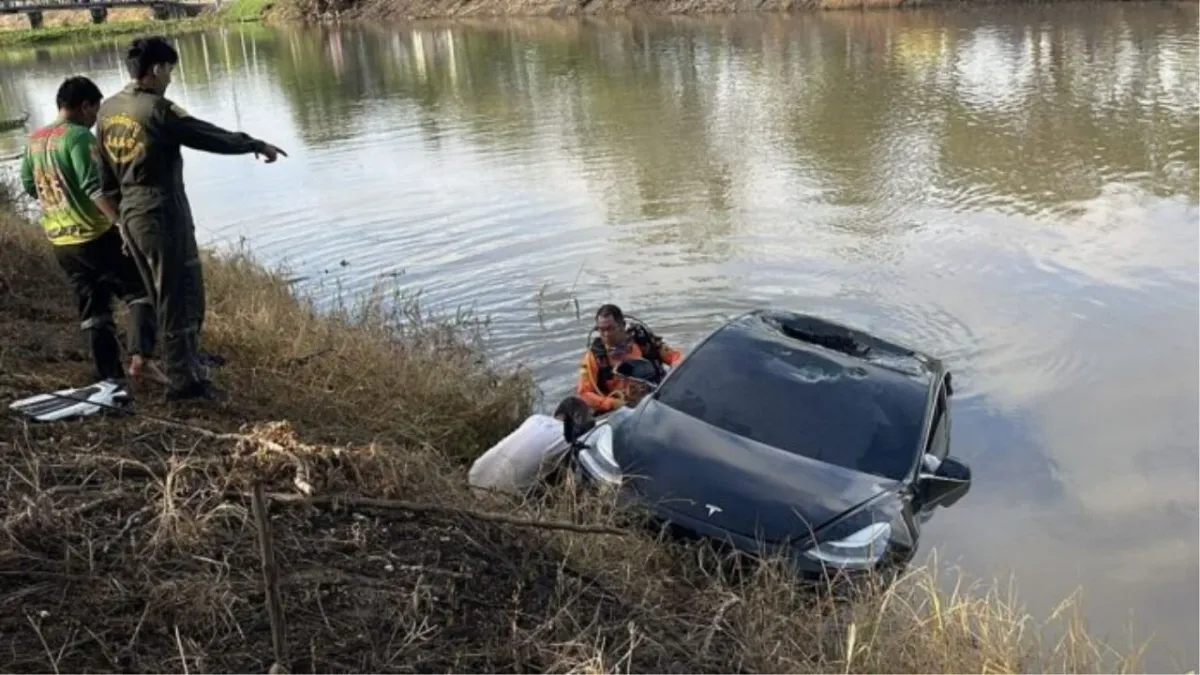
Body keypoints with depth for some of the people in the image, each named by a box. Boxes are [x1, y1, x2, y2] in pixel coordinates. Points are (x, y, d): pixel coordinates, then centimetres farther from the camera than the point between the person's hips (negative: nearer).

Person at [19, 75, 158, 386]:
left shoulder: (34, 139, 9)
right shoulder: (79, 136, -15)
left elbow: (28, 185, 18)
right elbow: (95, 187, -24)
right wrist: (122, 223, -25)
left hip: (60, 240, 7)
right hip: (95, 235, -7)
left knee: (93, 307, 14)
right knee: (139, 290, 5)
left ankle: (109, 374, 17)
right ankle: (140, 354, -12)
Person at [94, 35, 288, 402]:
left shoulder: (108, 109, 9)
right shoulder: (157, 110, -16)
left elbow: (106, 172, 15)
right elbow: (210, 136, -11)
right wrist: (256, 145, 1)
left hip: (132, 215, 9)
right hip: (163, 214, -8)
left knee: (168, 297, 19)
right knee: (181, 299, 0)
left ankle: (186, 365, 29)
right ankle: (183, 380, 5)